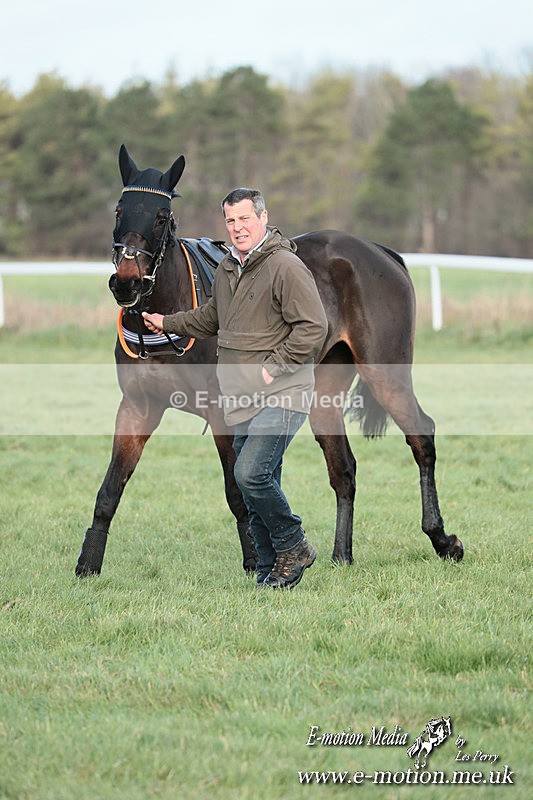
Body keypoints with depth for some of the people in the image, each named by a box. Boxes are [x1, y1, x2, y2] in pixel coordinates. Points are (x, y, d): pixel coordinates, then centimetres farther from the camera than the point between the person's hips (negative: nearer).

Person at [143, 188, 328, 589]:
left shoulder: (286, 266, -13)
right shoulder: (227, 269, 15)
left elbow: (313, 328, -17)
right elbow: (211, 317, 33)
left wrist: (274, 367, -18)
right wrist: (167, 323, 31)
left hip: (281, 394, -8)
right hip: (243, 399, 8)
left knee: (251, 474, -19)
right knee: (259, 483, 10)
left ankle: (294, 547, -1)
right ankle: (271, 572, 17)